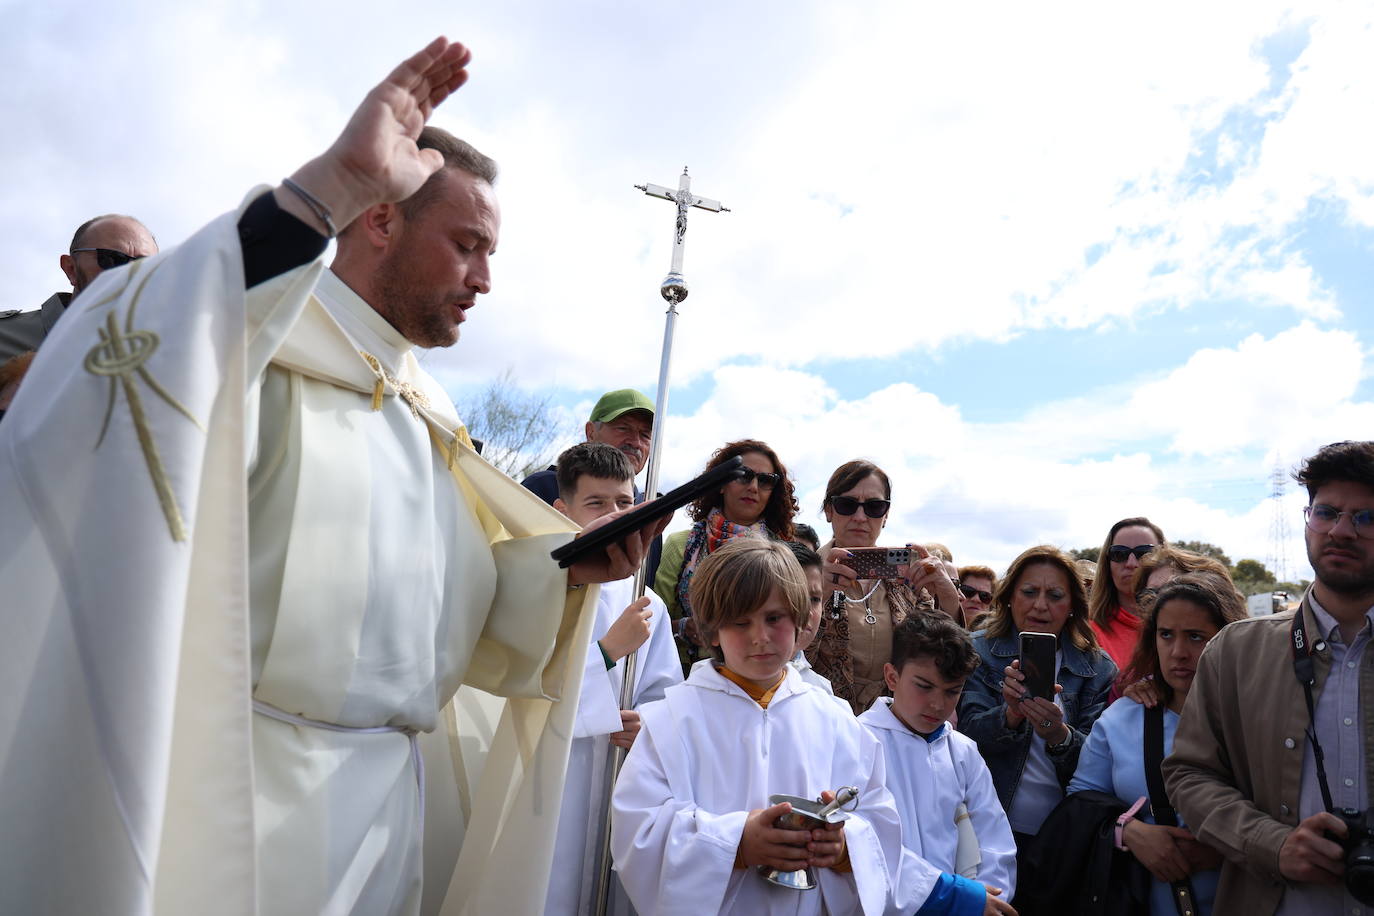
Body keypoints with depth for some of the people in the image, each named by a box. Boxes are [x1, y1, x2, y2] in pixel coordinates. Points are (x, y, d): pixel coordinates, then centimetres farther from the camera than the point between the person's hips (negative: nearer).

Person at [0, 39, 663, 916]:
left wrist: (562, 566, 0)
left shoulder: (426, 414, 14)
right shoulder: (258, 330, -7)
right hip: (252, 804, -7)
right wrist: (330, 183, -32)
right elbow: (124, 365, -32)